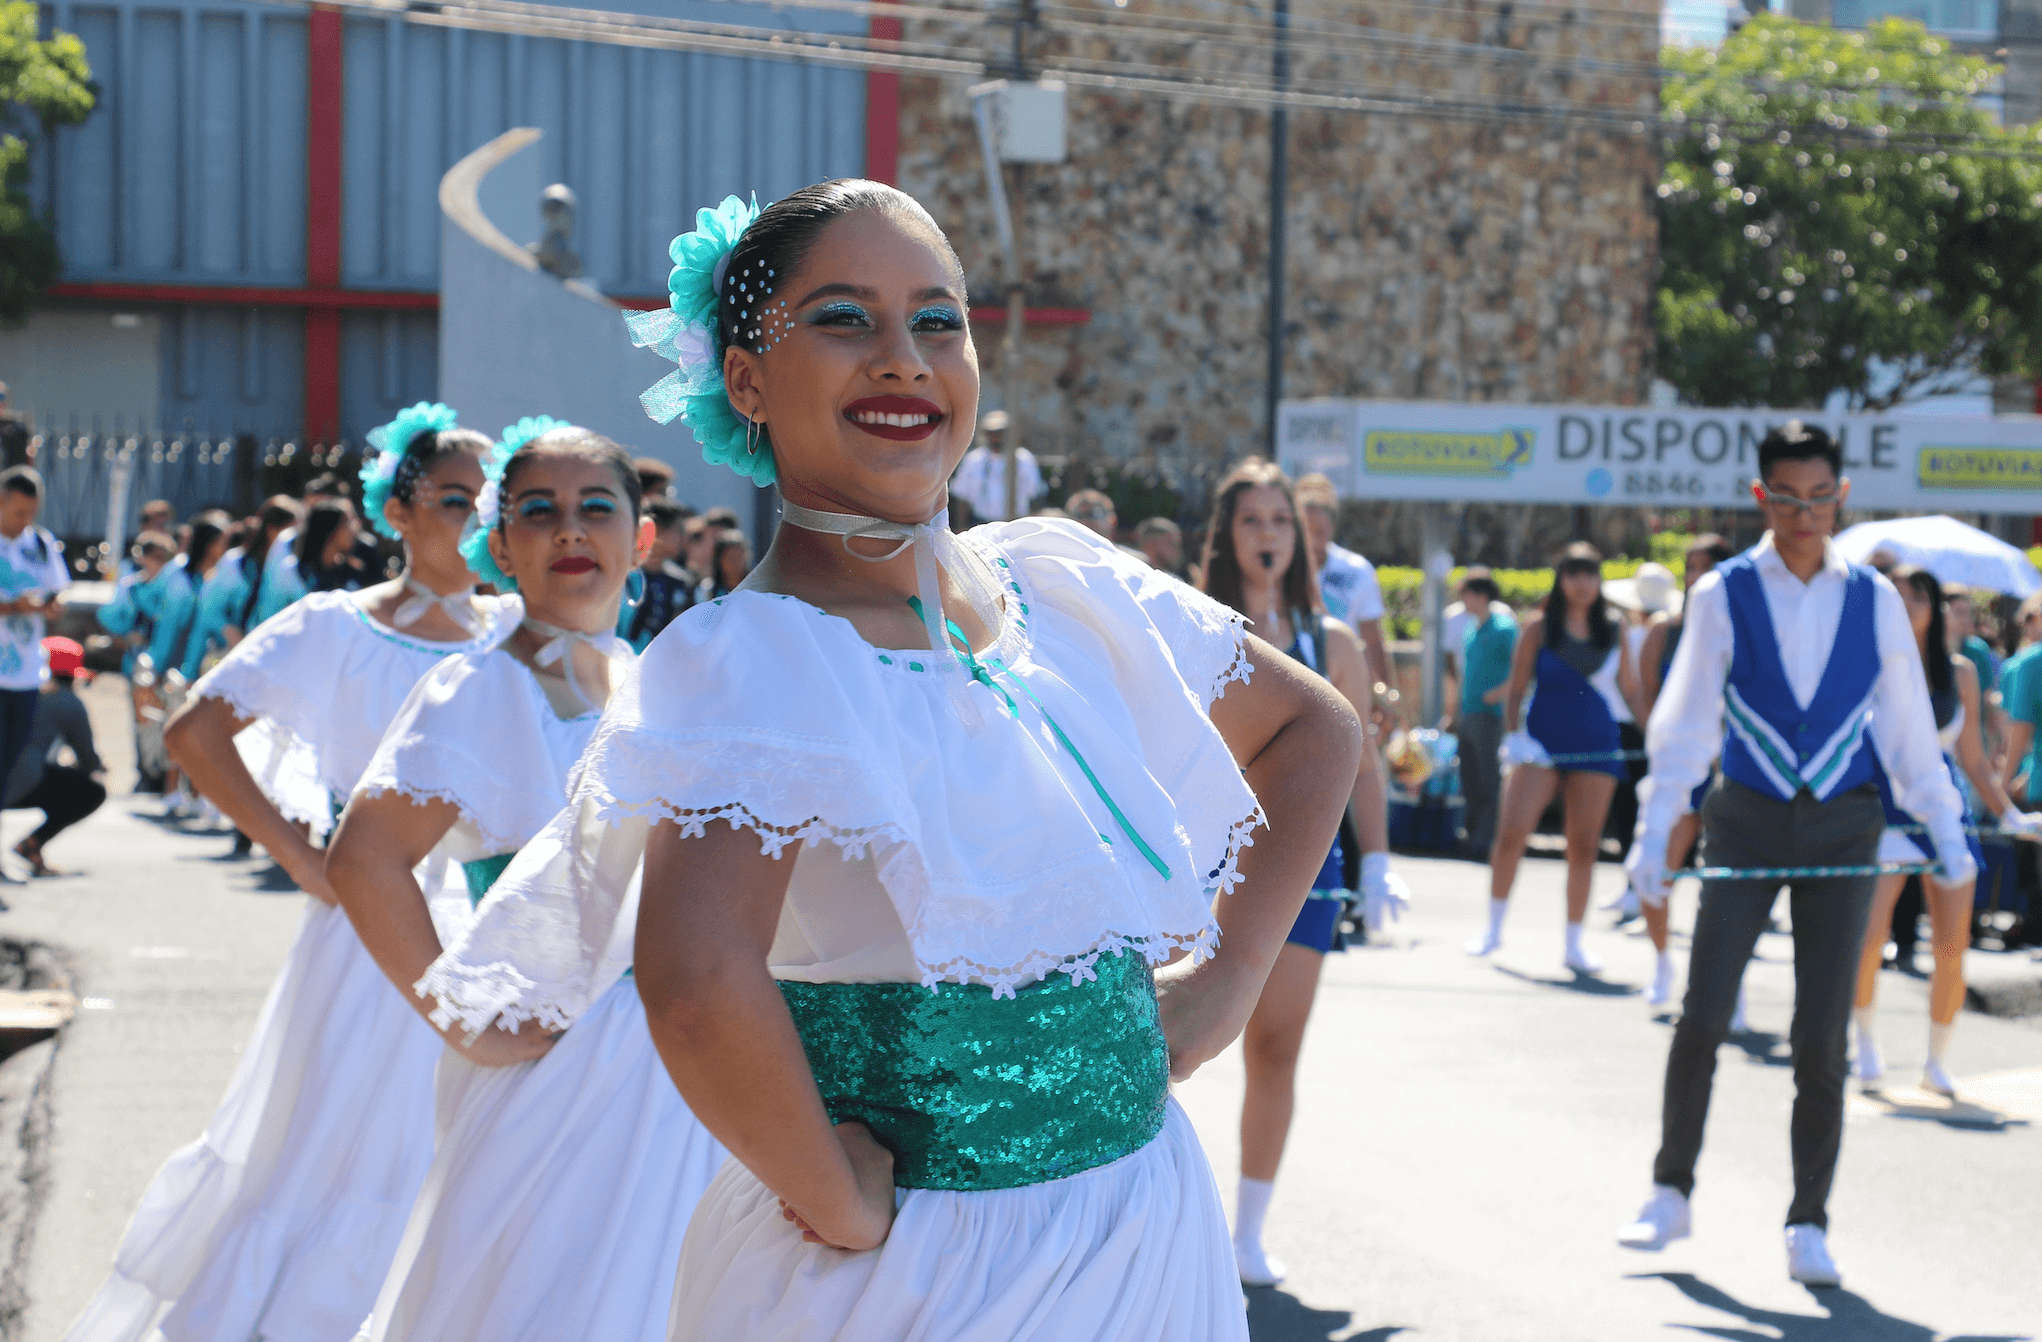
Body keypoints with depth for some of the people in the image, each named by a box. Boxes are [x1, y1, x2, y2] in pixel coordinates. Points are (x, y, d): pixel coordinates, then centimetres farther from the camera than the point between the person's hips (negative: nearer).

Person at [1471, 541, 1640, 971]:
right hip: (1541, 745, -2)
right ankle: (1494, 928, 5)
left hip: (1597, 749, 2)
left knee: (1584, 846, 0)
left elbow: (1631, 690, 15)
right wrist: (1512, 736, -12)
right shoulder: (1539, 627, 2)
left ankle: (1574, 944, 12)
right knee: (1511, 834, -13)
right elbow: (1516, 689, 1)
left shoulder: (1613, 632, 8)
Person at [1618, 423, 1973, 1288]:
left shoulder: (1873, 600, 3)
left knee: (1822, 1038, 0)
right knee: (1702, 1019, -5)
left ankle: (1807, 1226, 11)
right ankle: (1671, 1193, 14)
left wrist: (1946, 830, 4)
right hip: (1747, 820, -1)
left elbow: (1909, 725, 9)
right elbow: (1684, 723, -1)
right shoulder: (1724, 595, -2)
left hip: (1842, 827, 1)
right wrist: (1654, 833, -8)